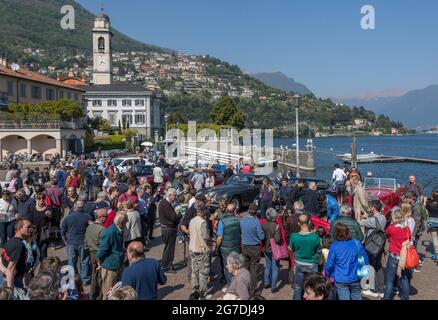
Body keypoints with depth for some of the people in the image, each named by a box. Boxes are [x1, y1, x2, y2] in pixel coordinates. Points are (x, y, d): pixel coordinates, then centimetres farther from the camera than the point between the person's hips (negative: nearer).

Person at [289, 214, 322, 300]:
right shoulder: (315, 237, -23)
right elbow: (319, 251, -6)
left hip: (299, 264, 2)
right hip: (312, 265, -2)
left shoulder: (294, 236, -18)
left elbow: (291, 249, 0)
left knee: (298, 287, 16)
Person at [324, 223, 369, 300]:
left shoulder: (334, 246, -14)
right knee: (357, 297, 19)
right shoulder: (357, 243, -7)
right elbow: (365, 260, 2)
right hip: (356, 279, 2)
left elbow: (330, 264, -9)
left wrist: (327, 276, 9)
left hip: (341, 280, -2)